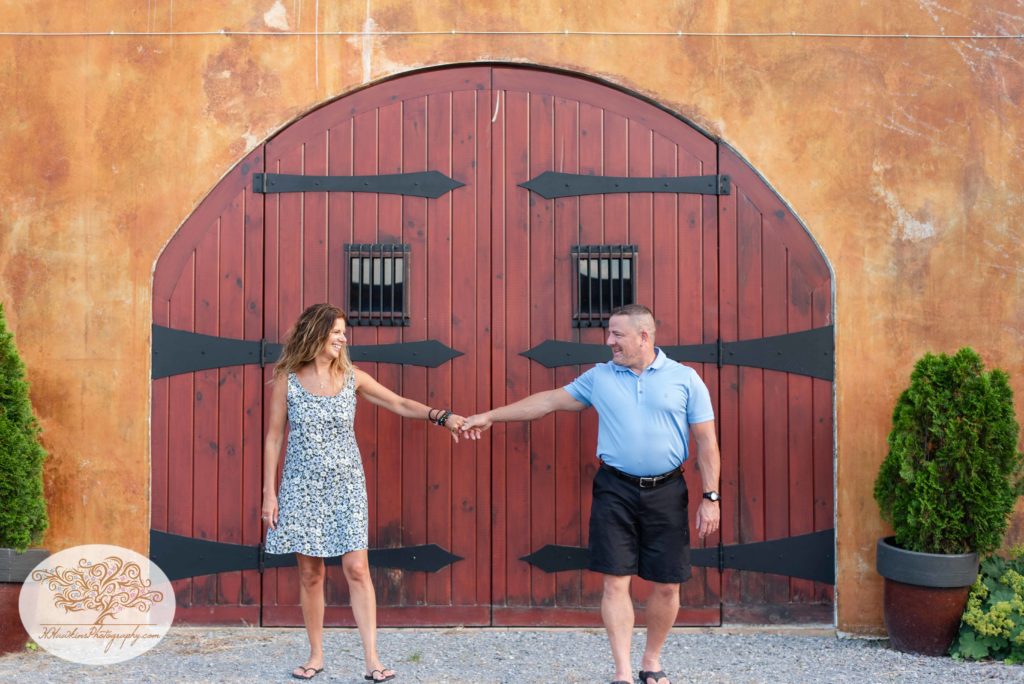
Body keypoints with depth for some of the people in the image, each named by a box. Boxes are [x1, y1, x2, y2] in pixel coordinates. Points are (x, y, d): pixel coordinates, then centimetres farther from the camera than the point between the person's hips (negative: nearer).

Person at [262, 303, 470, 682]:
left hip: (346, 484, 1)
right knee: (310, 573, 5)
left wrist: (440, 416, -11)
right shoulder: (287, 380, -3)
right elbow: (274, 437, 0)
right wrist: (269, 492, -2)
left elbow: (400, 404, 4)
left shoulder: (352, 378, 1)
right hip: (303, 487, -1)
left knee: (357, 569, -4)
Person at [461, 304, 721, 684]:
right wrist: (492, 416, 12)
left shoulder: (684, 379, 0)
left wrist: (710, 497, -6)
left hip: (666, 493, -1)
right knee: (615, 581, -4)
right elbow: (549, 400, 12)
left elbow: (706, 441, 0)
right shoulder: (599, 377, 6)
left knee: (667, 585, 5)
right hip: (615, 491, 1)